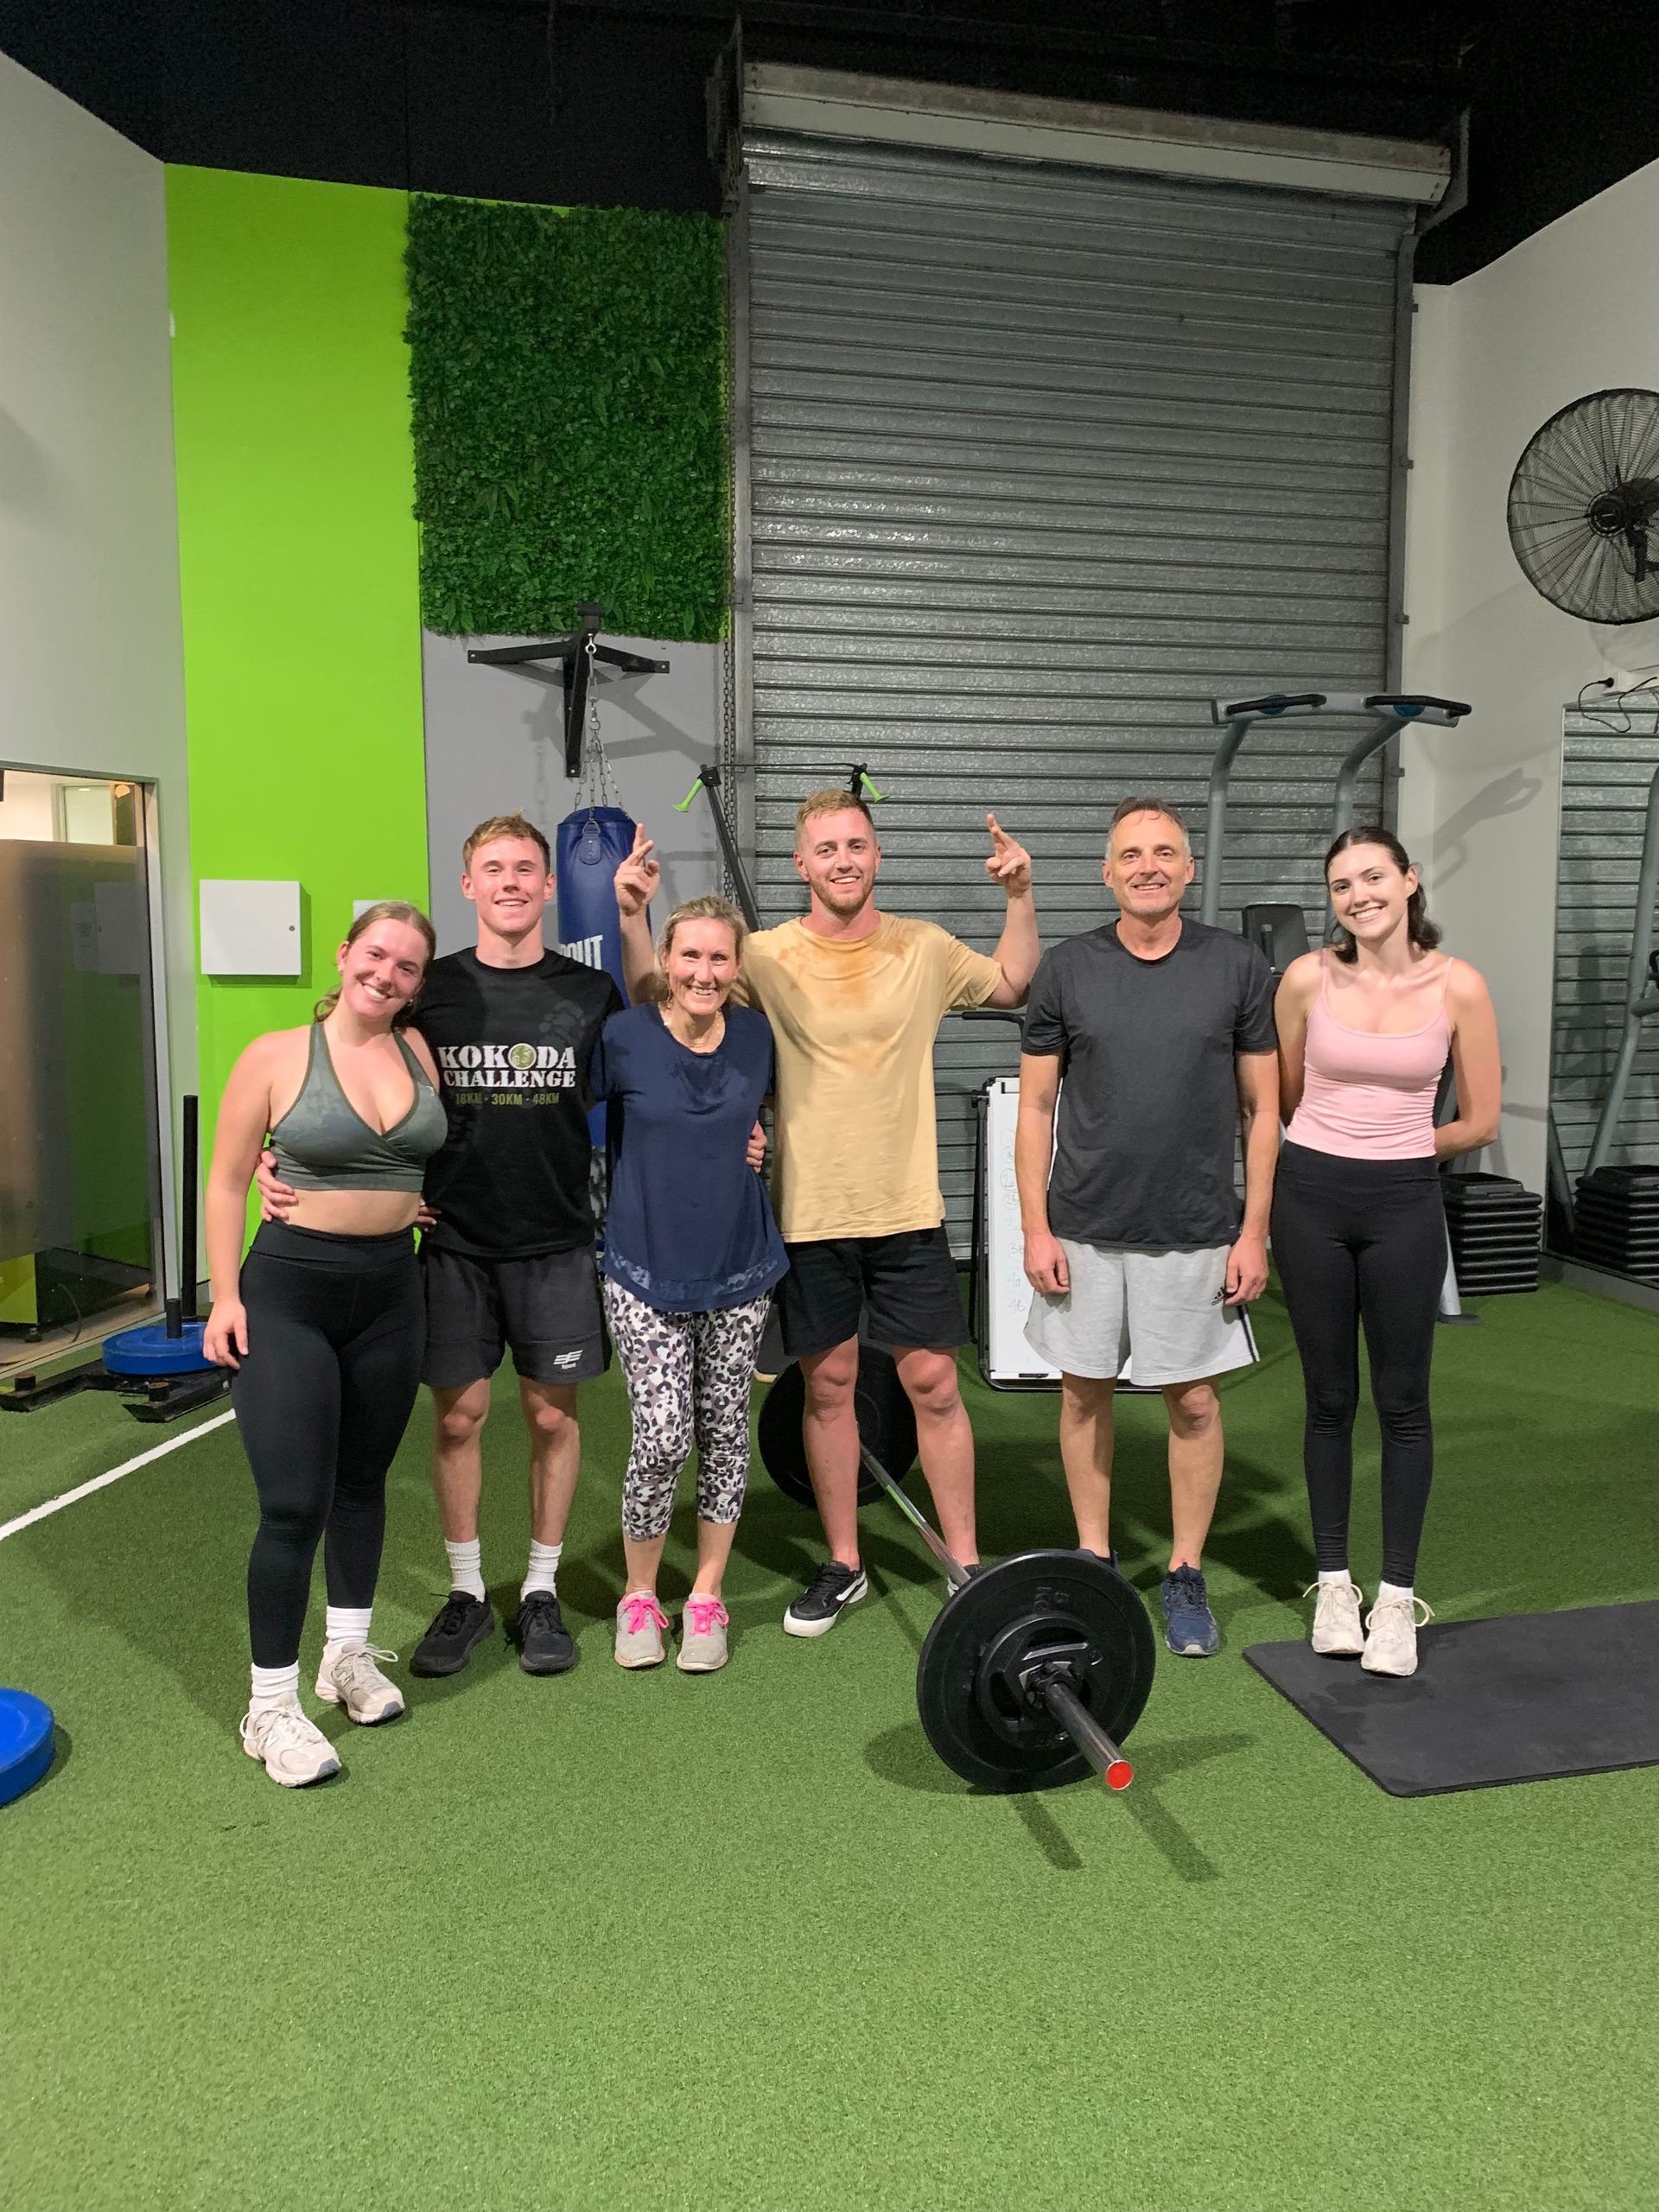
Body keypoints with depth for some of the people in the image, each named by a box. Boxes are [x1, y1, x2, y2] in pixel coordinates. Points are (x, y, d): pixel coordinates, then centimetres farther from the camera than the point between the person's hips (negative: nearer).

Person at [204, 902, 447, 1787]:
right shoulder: (275, 1057, -6)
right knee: (294, 1505, -5)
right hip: (288, 1292, -4)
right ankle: (271, 1707, 10)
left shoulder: (422, 1053, 2)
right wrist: (226, 1296, -8)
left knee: (363, 1482, 17)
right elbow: (227, 1183, -3)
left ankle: (348, 1655, 36)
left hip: (391, 1292, 4)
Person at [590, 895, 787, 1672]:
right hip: (647, 1272, -3)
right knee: (661, 1438, -7)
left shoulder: (757, 1035, 0)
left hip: (738, 1267, 3)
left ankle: (705, 1598, 27)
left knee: (724, 1433, 10)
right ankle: (639, 1596, 18)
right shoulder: (623, 1038, -11)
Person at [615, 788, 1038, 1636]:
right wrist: (631, 915, -12)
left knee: (934, 1384, 5)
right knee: (828, 1384, 10)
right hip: (810, 1213, 0)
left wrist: (1020, 896, 7)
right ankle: (843, 1565, 27)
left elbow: (1011, 985, 19)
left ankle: (966, 1565, 21)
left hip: (908, 1211, 1)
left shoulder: (925, 949, 1)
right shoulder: (767, 958, -5)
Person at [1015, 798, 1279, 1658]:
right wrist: (1035, 1226, -4)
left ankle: (1186, 1576, 24)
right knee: (1083, 1392, 10)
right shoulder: (1068, 968, -1)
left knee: (1194, 1402, 6)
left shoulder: (1238, 967, -2)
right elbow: (1035, 1105, 2)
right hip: (1083, 1229, 1)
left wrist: (1254, 1231, -3)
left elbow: (1262, 1108, 2)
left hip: (1193, 1232, 0)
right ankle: (1095, 1559, 28)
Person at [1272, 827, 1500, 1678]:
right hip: (1312, 1199, 1)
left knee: (1402, 1403, 6)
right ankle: (1334, 1582, 25)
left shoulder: (1457, 987, -6)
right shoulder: (1308, 978, -5)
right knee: (1329, 1399, 10)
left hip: (1404, 1205, 0)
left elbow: (1480, 1122, 2)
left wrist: (1395, 1148, 8)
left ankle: (1398, 1597, 20)